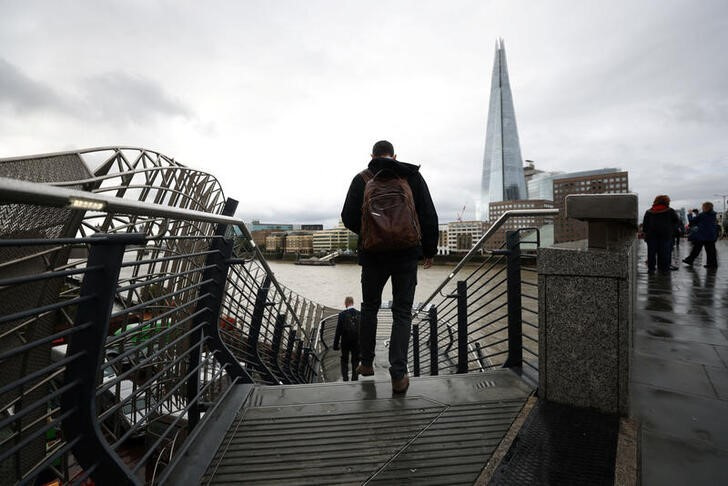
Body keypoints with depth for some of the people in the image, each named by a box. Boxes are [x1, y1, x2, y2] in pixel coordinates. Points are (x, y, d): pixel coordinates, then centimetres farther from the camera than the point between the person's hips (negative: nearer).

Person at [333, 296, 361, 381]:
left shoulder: (342, 314, -9)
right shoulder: (360, 314, -2)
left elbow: (338, 330, -9)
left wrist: (336, 344, -2)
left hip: (345, 342, -2)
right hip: (357, 342, 2)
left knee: (344, 361, 15)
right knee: (355, 362, 12)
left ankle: (345, 378, 8)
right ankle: (354, 379, 11)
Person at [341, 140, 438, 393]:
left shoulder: (362, 179, 4)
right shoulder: (412, 176, 7)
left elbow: (349, 218, -2)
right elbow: (429, 216, 4)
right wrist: (429, 249, 12)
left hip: (373, 253, 0)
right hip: (407, 252, 0)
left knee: (370, 307, 18)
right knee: (402, 312, 6)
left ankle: (366, 363, 28)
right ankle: (398, 376, 2)